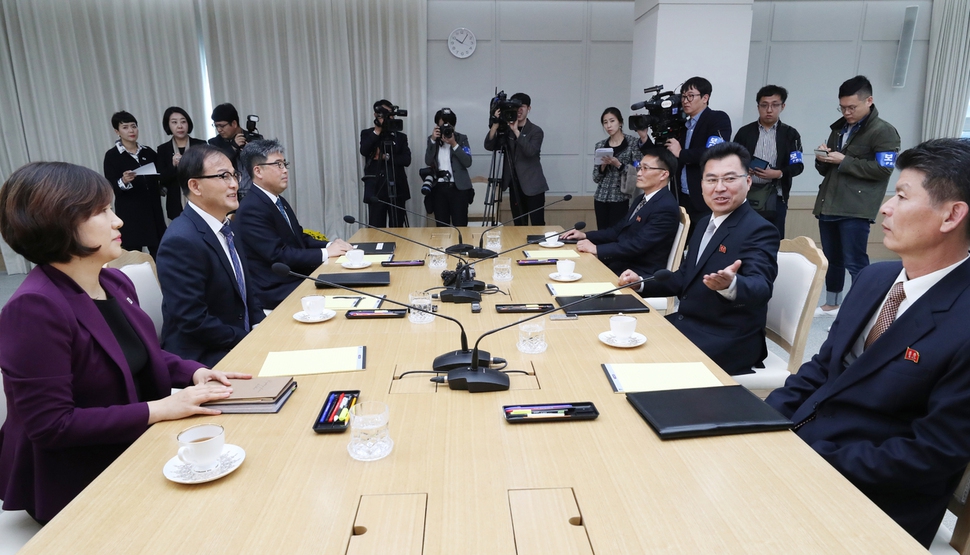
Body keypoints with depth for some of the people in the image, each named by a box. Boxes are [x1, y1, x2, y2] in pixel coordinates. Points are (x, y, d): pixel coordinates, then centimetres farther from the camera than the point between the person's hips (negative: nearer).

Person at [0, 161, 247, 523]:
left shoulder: (116, 283, 2)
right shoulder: (35, 308, -23)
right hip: (78, 488, -7)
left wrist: (193, 372, -3)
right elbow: (50, 424, -24)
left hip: (136, 451, 7)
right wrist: (159, 409, -25)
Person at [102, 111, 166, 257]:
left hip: (153, 209, 4)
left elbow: (158, 178, 21)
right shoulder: (112, 155, -2)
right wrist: (123, 181, -25)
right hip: (129, 213, -3)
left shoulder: (148, 152, 10)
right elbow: (111, 187, -6)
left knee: (159, 254, 1)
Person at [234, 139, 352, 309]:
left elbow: (299, 238, 15)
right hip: (275, 291, -8)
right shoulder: (251, 209, -16)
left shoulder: (279, 201, 13)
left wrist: (329, 245, -3)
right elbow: (278, 255, -21)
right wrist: (325, 253, -17)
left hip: (296, 278, 9)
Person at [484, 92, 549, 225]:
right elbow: (489, 146, -4)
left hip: (533, 186, -4)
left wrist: (516, 130, -21)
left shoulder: (536, 130, -3)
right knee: (519, 226, 8)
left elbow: (530, 151, -21)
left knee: (538, 225, -4)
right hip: (514, 185, 4)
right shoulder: (506, 130, 9)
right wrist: (496, 124, -15)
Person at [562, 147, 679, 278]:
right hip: (621, 263, 8)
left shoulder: (666, 208, -18)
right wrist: (585, 235, 4)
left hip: (641, 275, -8)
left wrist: (596, 249, -24)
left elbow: (637, 245, -24)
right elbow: (618, 230, 15)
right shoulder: (642, 199, 12)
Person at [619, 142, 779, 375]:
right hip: (687, 325, 8)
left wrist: (730, 285, -52)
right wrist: (641, 283, 8)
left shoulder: (759, 231, -15)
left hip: (727, 342, -8)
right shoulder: (706, 223, 10)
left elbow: (760, 287, -31)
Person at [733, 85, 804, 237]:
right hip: (747, 195, 0)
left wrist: (778, 173, -16)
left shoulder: (790, 134, 7)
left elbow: (798, 166, 2)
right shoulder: (745, 132, 9)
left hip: (775, 198, 0)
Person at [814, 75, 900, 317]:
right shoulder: (839, 128, 18)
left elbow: (883, 170, -14)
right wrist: (822, 159, -3)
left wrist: (844, 161, -15)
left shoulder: (884, 131, -4)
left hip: (856, 209, -7)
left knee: (855, 263, -8)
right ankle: (832, 304, 26)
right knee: (831, 259, 14)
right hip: (828, 205, 7)